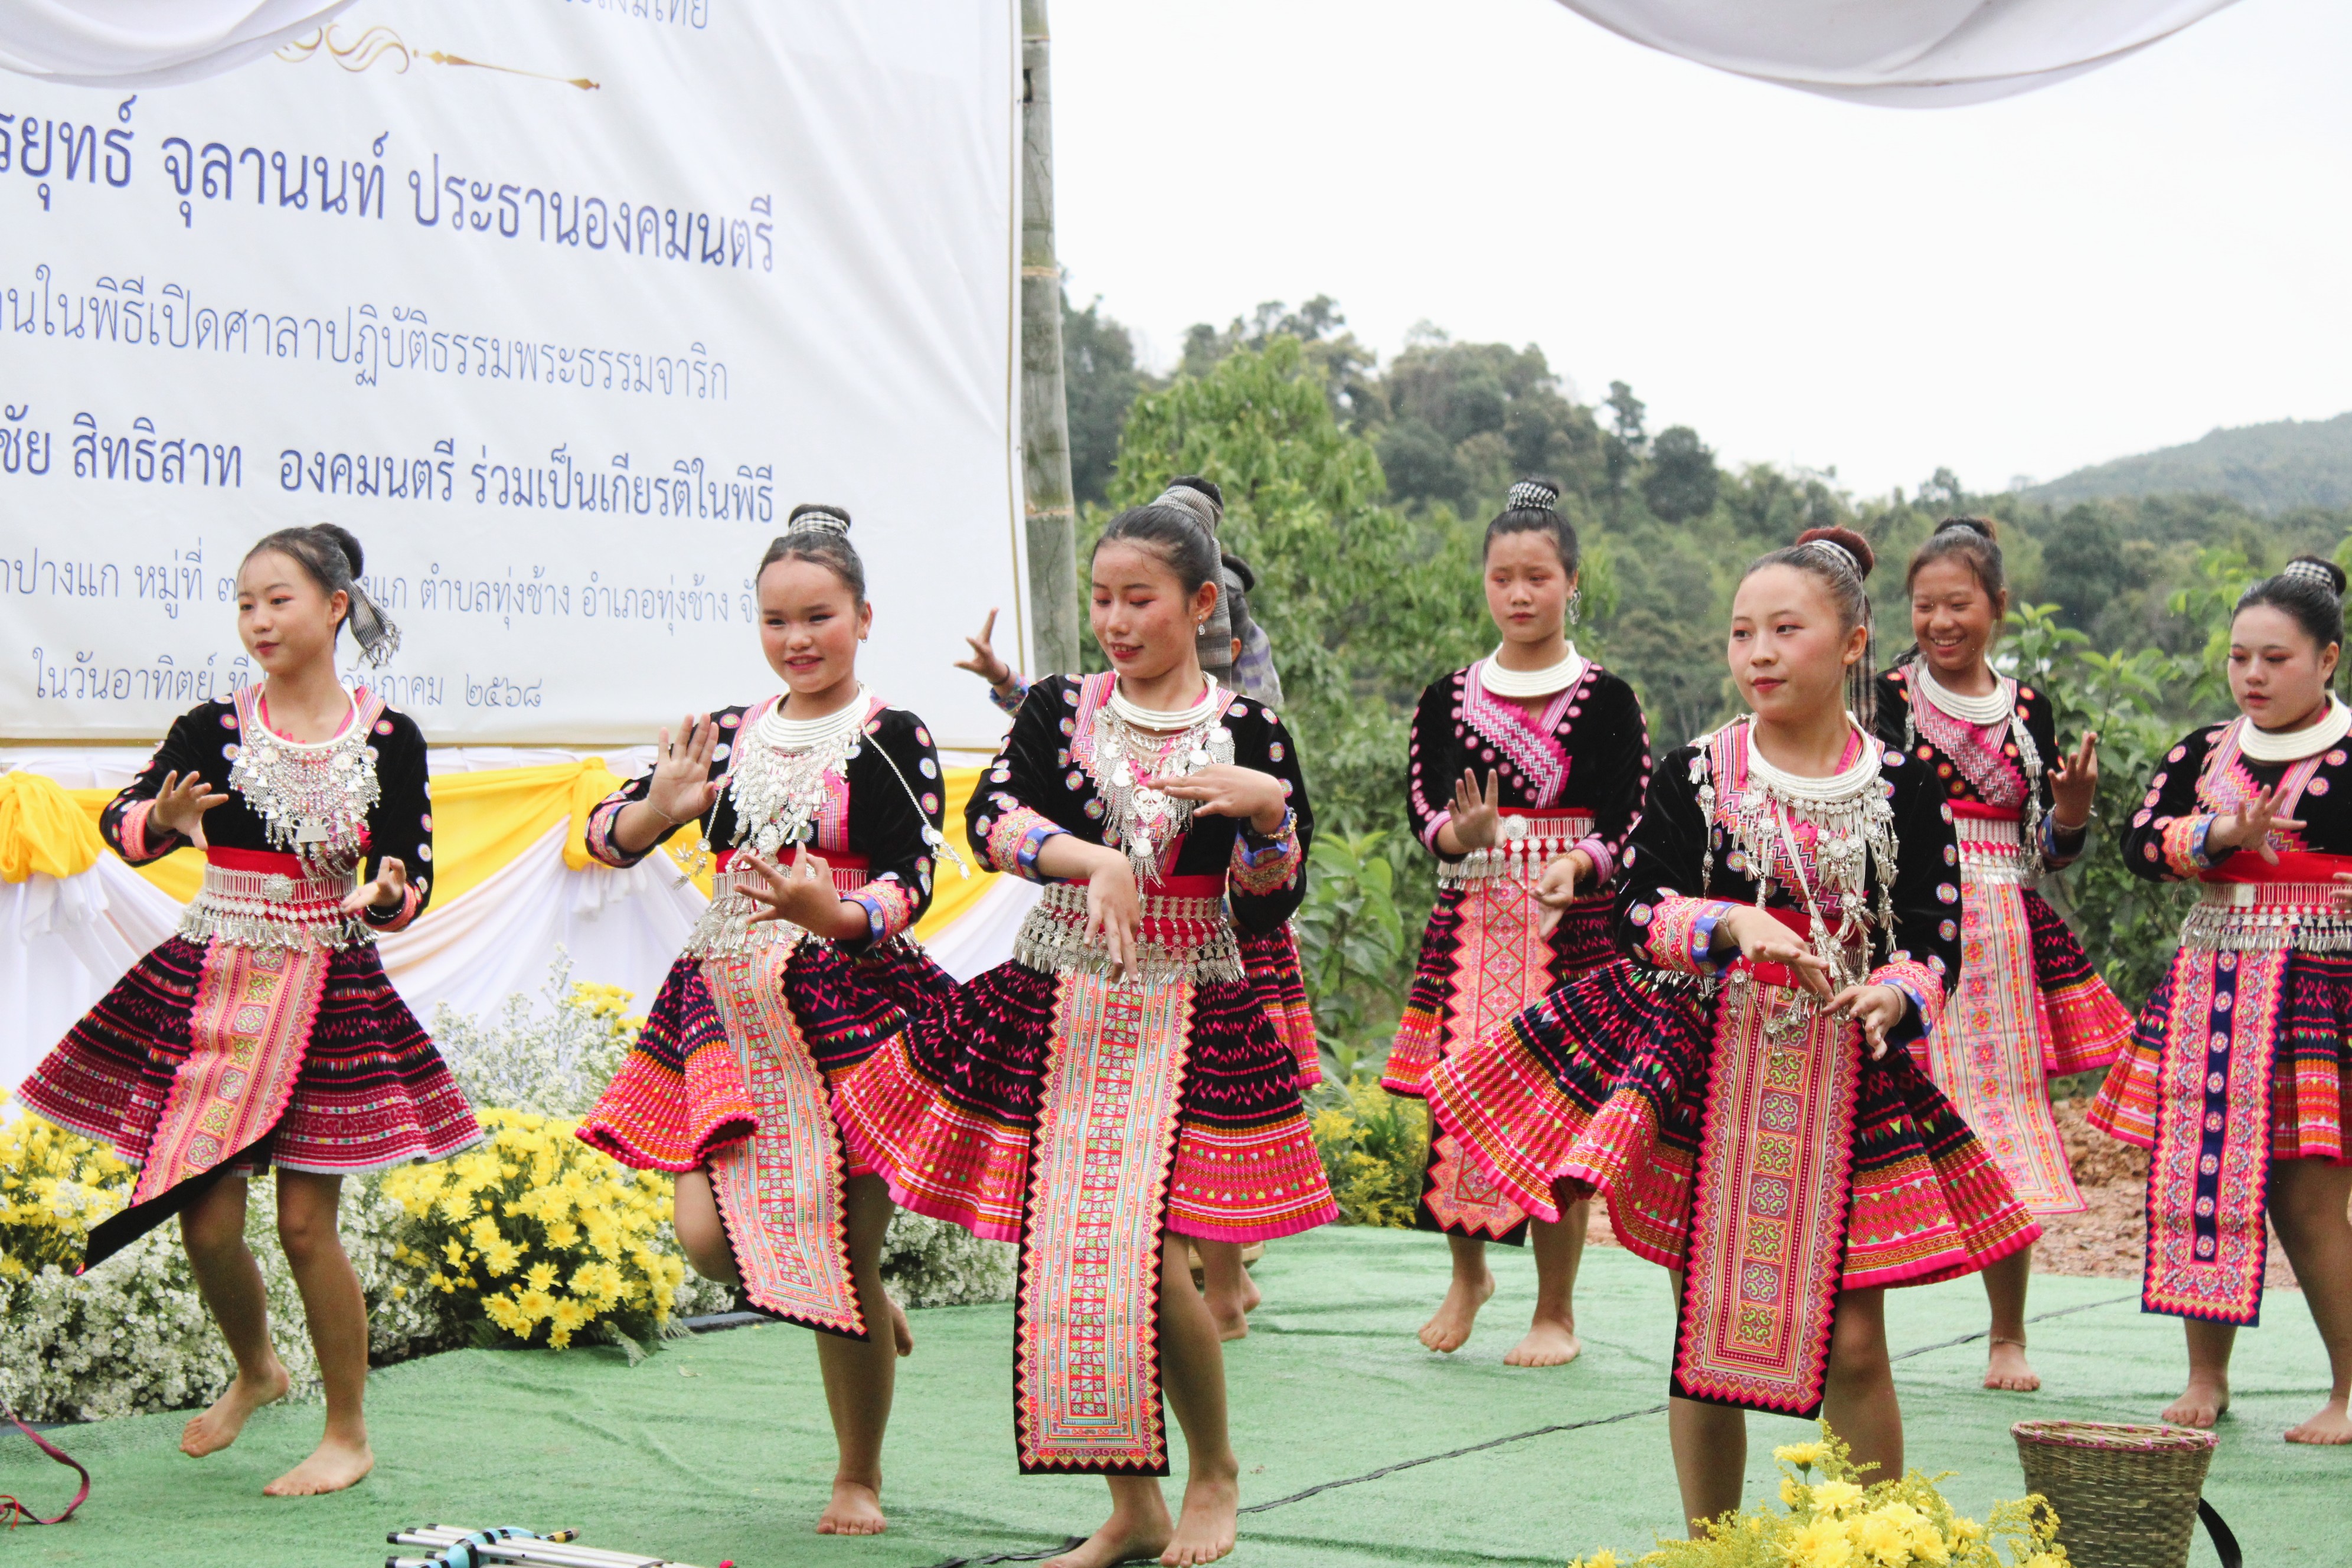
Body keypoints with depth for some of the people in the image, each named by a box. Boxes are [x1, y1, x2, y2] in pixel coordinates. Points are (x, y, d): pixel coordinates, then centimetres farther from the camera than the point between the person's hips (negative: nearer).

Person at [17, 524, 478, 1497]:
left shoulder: (389, 739, -1)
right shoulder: (214, 729, 1)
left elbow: (411, 886, 0)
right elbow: (120, 824, -5)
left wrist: (390, 894, -22)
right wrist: (163, 819, -27)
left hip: (327, 990, -2)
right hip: (209, 987, 2)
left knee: (305, 1221, -3)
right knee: (206, 1219, 1)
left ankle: (348, 1434, 14)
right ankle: (254, 1370, 32)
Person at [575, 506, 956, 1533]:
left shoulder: (892, 740, -3)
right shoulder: (728, 737, 11)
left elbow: (913, 882, -13)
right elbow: (606, 838, 9)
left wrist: (838, 917, -34)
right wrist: (660, 806, -14)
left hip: (851, 1005, -4)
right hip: (731, 1007, 5)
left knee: (841, 1259, -3)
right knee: (710, 1239, -8)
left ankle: (858, 1482, 17)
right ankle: (864, 1306, 25)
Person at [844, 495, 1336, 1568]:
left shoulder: (1247, 733, 1)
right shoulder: (1060, 707, 6)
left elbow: (1269, 908, -1)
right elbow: (991, 817, -10)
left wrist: (1270, 809, -18)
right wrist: (1094, 861, -23)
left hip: (1184, 1023, -3)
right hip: (1056, 1010, 3)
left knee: (1148, 1268, -13)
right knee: (1063, 1262, 2)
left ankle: (1215, 1470, 14)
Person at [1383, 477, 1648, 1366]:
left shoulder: (1607, 702, 2)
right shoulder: (1449, 699, 10)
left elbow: (1629, 819, -2)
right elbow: (1421, 801, 4)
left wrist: (1579, 865, -22)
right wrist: (1461, 835, -19)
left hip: (1572, 920, -2)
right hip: (1470, 918, 2)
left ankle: (1556, 1313, 10)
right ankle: (1467, 1274, 24)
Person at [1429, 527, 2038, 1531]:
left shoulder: (1902, 790, 0)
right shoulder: (1694, 777, 0)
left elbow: (1937, 941, -2)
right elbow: (1639, 915, -4)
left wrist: (1894, 995, -24)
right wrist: (1734, 924, -22)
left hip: (1849, 1085, 0)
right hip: (1707, 1072, 1)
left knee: (1853, 1340, 0)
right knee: (1708, 1328, 8)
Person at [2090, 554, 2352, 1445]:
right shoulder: (2204, 753, 12)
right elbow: (2141, 841, 2)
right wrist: (2220, 835, -13)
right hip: (2213, 986, 5)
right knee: (2201, 1179, 4)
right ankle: (2206, 1378, 16)